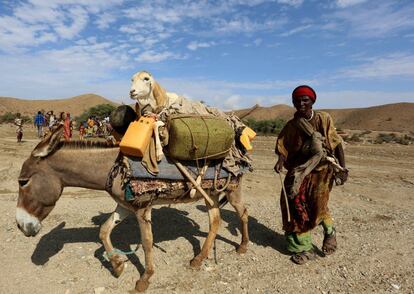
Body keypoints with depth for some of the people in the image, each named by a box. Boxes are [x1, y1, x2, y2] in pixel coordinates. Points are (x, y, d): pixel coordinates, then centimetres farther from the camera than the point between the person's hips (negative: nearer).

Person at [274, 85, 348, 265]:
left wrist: (343, 168, -6)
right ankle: (304, 248, 18)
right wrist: (280, 161, -19)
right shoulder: (291, 125, 3)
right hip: (299, 170, 3)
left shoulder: (323, 119, -2)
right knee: (296, 204, -1)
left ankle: (329, 231, 25)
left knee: (317, 205, -12)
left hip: (322, 168, -2)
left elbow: (337, 143, -1)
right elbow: (283, 148, 2)